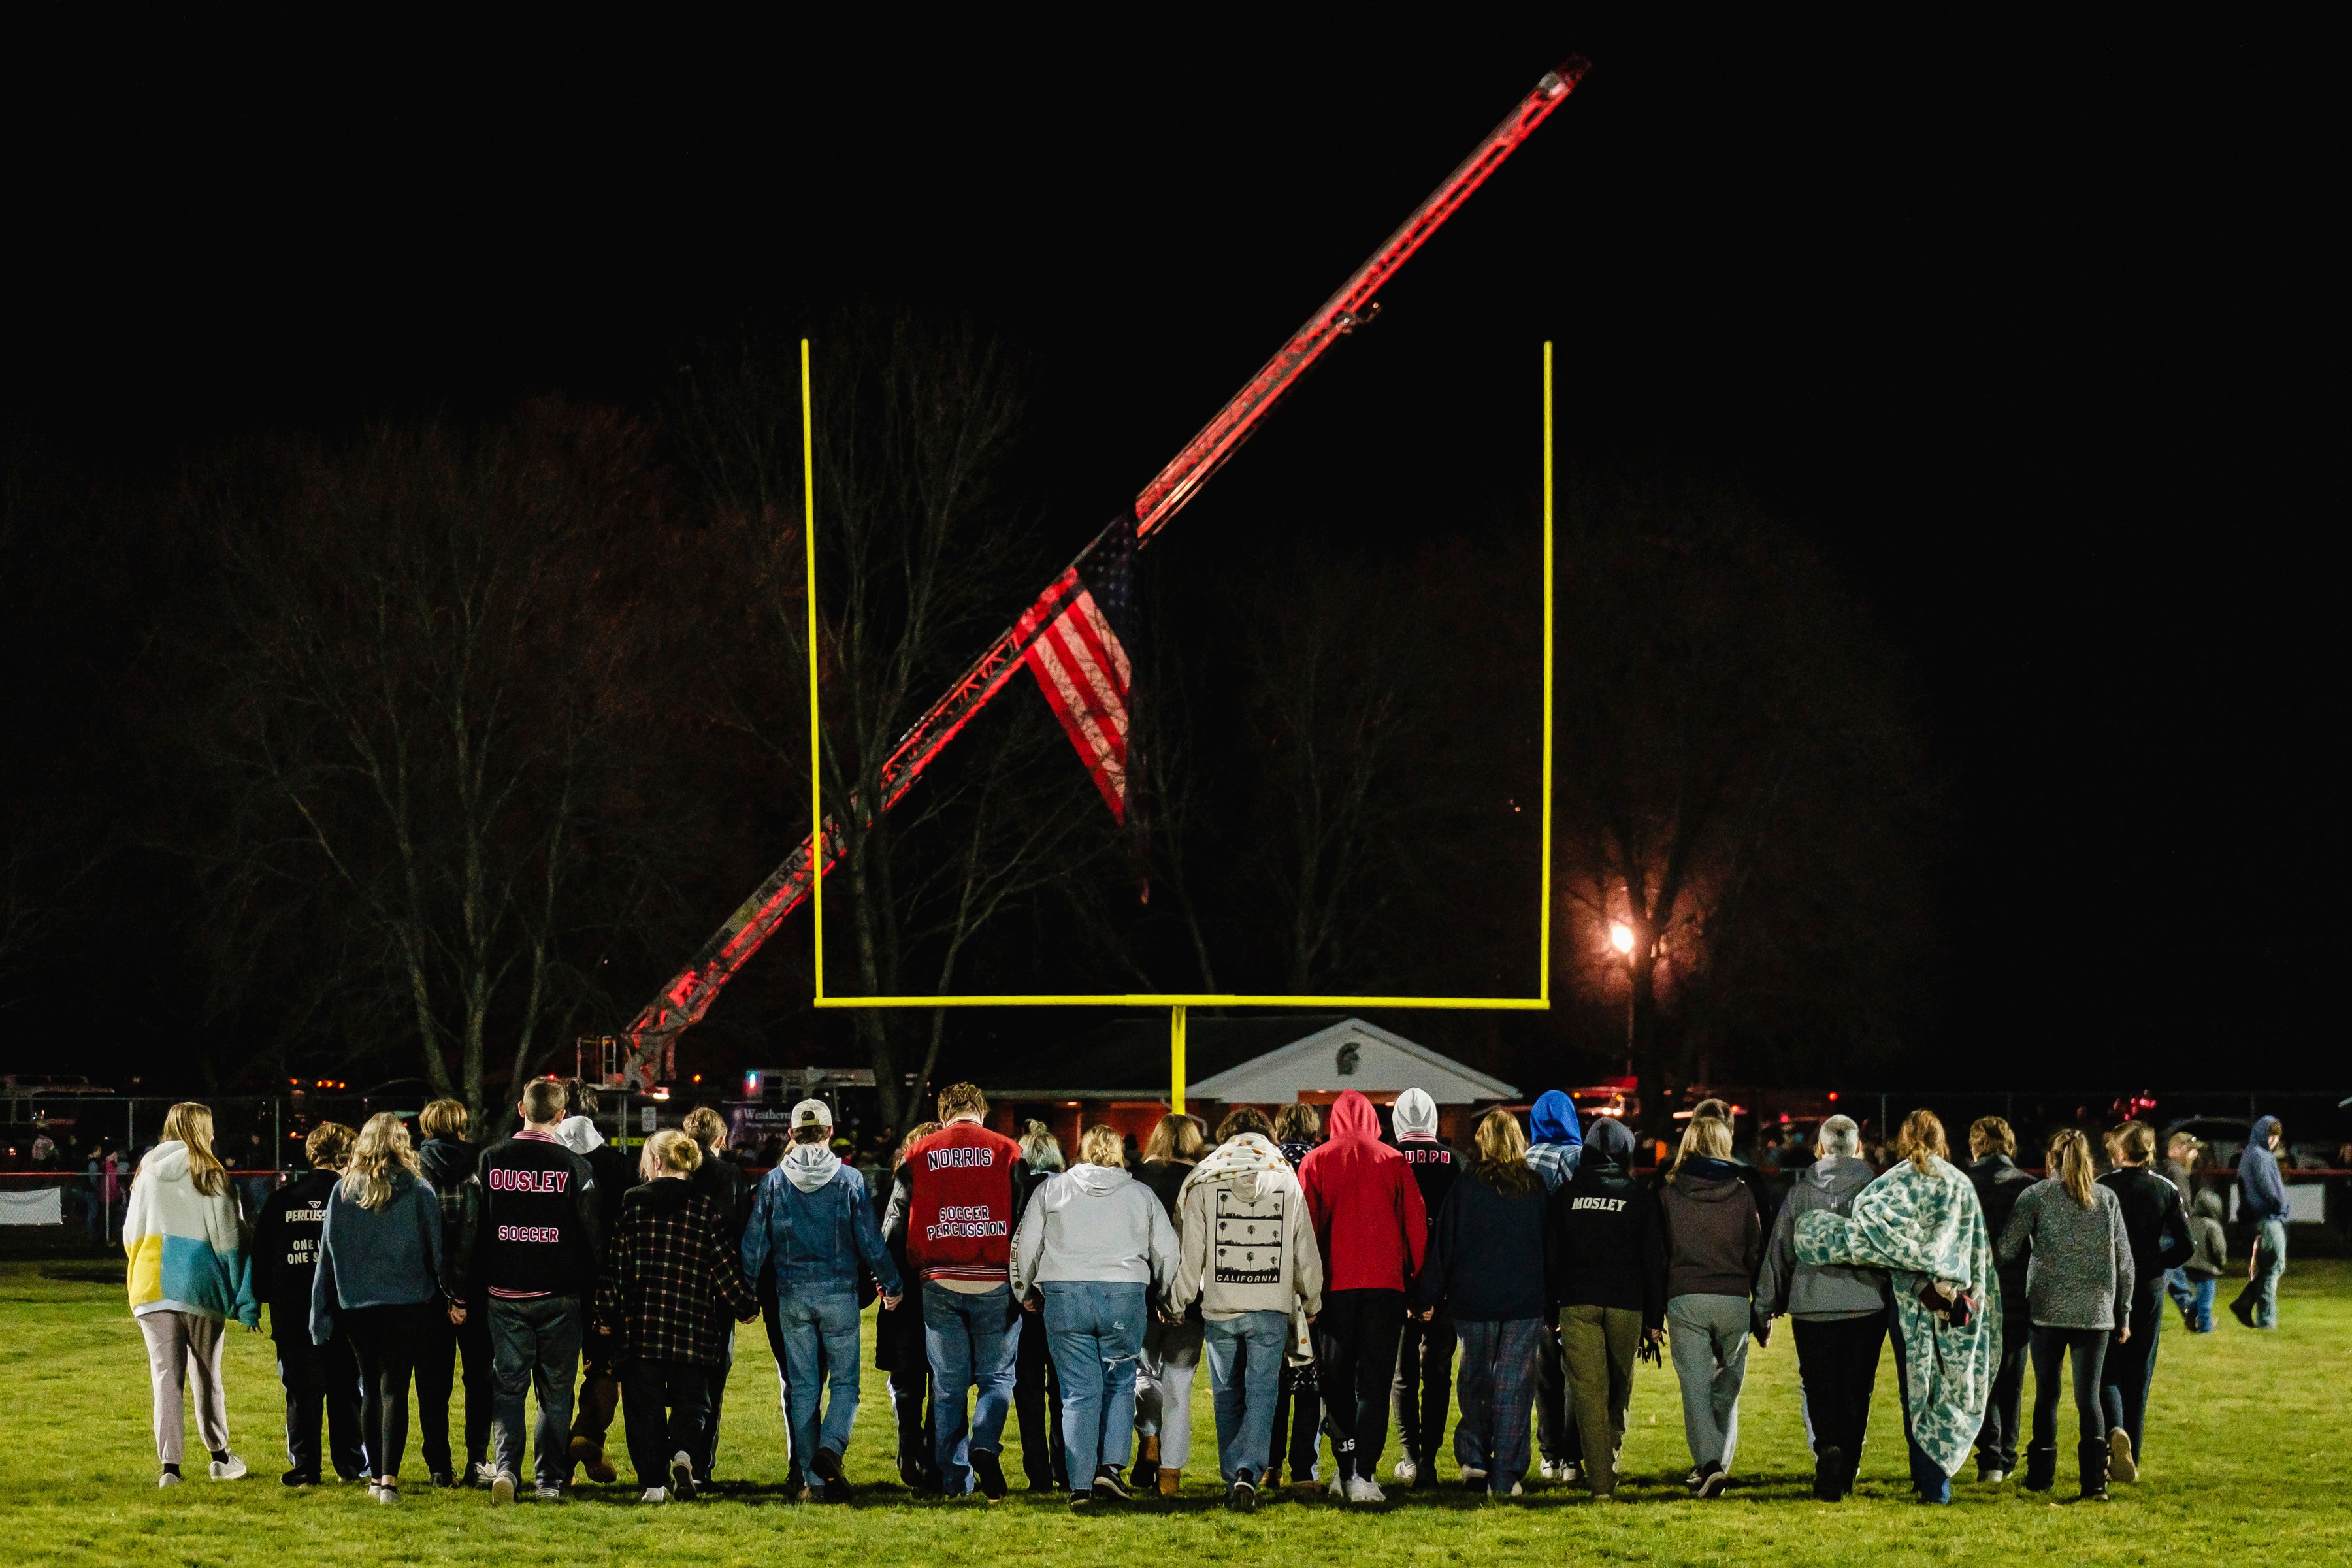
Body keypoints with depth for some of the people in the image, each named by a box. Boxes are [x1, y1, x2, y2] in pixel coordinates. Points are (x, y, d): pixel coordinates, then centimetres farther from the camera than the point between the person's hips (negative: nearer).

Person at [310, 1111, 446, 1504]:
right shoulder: (418, 1190, -4)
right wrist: (447, 1298, 9)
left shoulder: (343, 1191, 2)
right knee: (395, 1388, -2)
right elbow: (437, 1249, -1)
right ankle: (389, 1478, -13)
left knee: (371, 1389, 15)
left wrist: (322, 1316, 10)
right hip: (407, 1305, -2)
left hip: (356, 1306, 2)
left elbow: (327, 1253, 5)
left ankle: (375, 1475, 21)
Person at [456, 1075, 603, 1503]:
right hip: (559, 1297, -1)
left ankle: (505, 1465, -12)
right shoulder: (574, 1166, -5)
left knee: (508, 1387, 7)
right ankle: (550, 1480, 8)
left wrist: (460, 1292, 8)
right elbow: (593, 1237, -3)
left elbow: (469, 1231, 2)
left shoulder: (491, 1161, 0)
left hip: (504, 1295, 1)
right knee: (555, 1392, 8)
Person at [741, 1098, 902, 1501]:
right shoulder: (850, 1180, -3)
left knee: (802, 1388, 9)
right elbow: (870, 1240, -1)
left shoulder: (774, 1181, 1)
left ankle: (812, 1476, 9)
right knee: (845, 1382, 5)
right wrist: (892, 1285, 11)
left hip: (792, 1297, 2)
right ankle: (830, 1449, -20)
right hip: (839, 1292, -2)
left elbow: (754, 1243, 3)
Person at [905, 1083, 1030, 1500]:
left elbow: (901, 1222, 10)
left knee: (948, 1385, 8)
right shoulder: (1007, 1151, 1)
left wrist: (914, 1275, 18)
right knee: (998, 1375, 8)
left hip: (939, 1284, 2)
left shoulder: (918, 1155, 6)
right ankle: (985, 1445, -18)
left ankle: (955, 1478, 7)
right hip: (994, 1284, -2)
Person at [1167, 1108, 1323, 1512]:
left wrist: (1179, 1303, 8)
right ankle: (1248, 1473, -18)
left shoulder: (1204, 1182, 1)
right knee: (1262, 1393, 0)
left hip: (1219, 1307, 0)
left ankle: (1233, 1477, 14)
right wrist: (1312, 1304, 20)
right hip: (1271, 1310, 0)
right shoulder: (1288, 1180, 4)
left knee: (1227, 1397, 12)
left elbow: (1189, 1251, 0)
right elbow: (1306, 1251, 9)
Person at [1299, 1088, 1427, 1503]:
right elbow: (1416, 1225, 4)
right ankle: (1364, 1474, -11)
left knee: (1336, 1384, 13)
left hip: (1334, 1285, 0)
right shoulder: (1394, 1161, 4)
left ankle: (1344, 1469, 13)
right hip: (1384, 1283, 0)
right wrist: (1418, 1281, 11)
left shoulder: (1315, 1162, 3)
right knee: (1374, 1383, -1)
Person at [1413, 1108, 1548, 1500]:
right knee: (1514, 1385, 3)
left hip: (1472, 1301, 0)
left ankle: (1474, 1457, 10)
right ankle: (1505, 1477, 1)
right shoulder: (1537, 1188, 0)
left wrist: (1429, 1298, 6)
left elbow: (1443, 1246, -2)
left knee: (1475, 1379, 18)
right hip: (1525, 1303, 0)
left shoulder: (1464, 1188, -4)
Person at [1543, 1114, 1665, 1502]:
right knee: (1620, 1388, 18)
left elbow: (1549, 1256, 5)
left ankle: (1600, 1482, -6)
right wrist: (1654, 1320, 6)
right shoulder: (1641, 1198, 2)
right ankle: (1610, 1461, 17)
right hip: (1626, 1305, 0)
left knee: (1589, 1393, -1)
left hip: (1576, 1305, 0)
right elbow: (1654, 1262, 1)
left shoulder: (1565, 1196, 5)